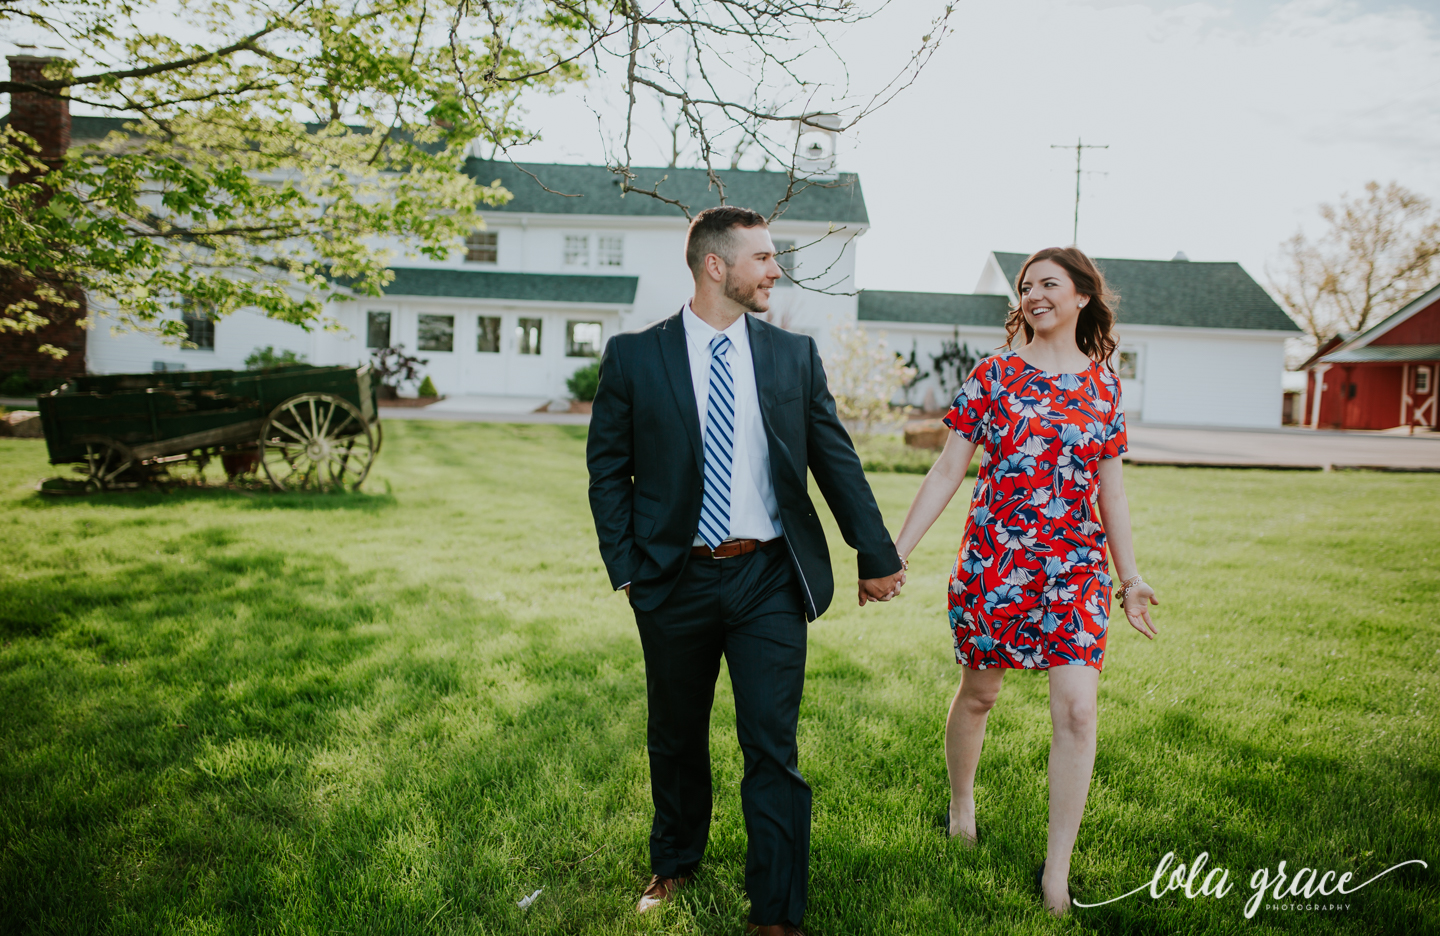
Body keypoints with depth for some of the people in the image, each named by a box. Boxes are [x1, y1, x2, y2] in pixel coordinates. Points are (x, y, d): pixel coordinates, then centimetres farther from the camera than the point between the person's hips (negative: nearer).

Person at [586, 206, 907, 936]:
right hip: (676, 579, 0)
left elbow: (836, 460, 8)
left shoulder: (795, 355, 3)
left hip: (769, 580, 0)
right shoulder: (633, 356, -2)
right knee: (675, 739, 17)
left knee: (772, 748, 1)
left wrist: (877, 557, 9)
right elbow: (607, 469, 2)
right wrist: (624, 568, -5)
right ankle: (674, 865, 43)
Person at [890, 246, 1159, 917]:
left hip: (1076, 569, 2)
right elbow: (947, 471, 0)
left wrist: (1130, 576, 15)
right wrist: (895, 551, -4)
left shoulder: (1102, 382, 8)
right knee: (978, 692, 12)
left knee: (1077, 710, -6)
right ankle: (961, 804, 40)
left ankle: (1057, 873, 7)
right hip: (994, 561, -1)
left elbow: (1110, 487, 14)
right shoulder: (994, 375, 0)